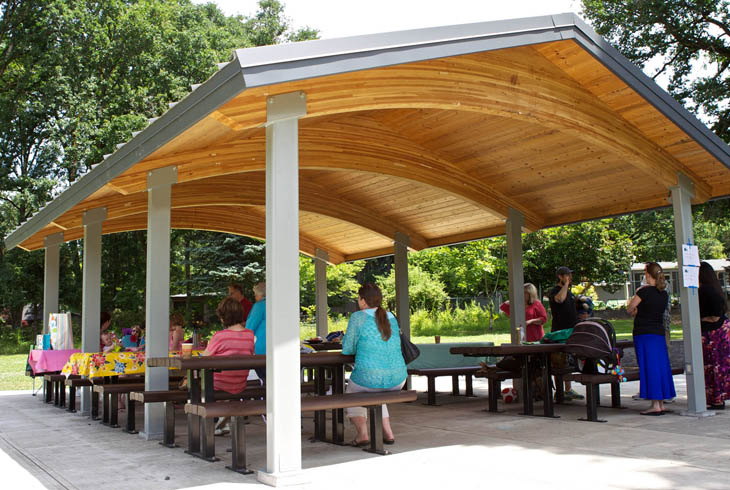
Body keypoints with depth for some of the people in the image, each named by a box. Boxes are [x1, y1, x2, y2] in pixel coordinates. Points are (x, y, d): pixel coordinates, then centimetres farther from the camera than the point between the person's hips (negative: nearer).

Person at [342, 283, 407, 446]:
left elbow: (347, 349, -3)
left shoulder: (358, 317, -7)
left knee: (351, 392, 28)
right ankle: (387, 433, 24)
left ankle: (362, 433, 11)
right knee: (376, 394, 37)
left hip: (369, 377, -5)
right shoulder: (391, 317, 10)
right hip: (397, 380, 5)